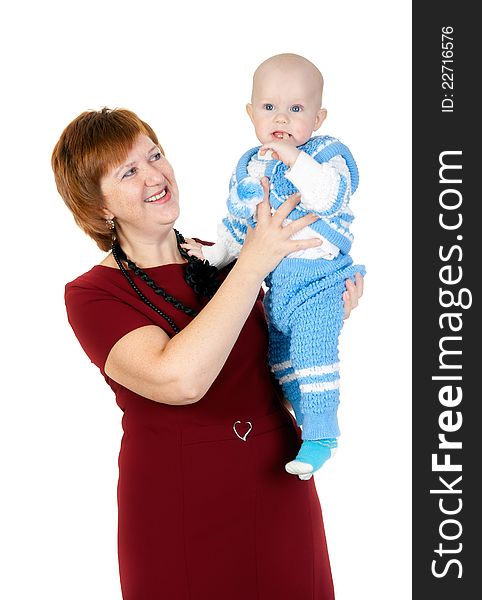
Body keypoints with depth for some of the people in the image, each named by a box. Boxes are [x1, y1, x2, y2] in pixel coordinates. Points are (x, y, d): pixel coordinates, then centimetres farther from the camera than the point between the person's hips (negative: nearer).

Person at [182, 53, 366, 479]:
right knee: (282, 357, 16)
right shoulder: (250, 165, 11)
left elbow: (329, 196, -29)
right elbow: (238, 221, 23)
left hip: (319, 277, -7)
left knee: (312, 348, -19)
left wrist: (295, 159, -30)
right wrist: (215, 253, 17)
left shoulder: (326, 154, -8)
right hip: (275, 283, 8)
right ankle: (311, 426, 31)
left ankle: (321, 435, -6)